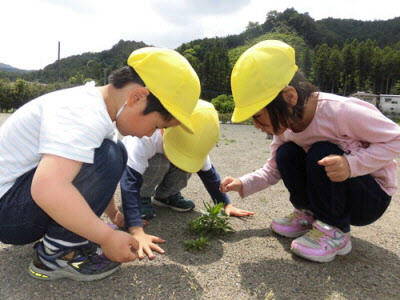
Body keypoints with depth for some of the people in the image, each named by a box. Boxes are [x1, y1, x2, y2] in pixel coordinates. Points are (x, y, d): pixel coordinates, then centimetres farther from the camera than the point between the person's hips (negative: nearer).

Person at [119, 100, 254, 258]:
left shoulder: (190, 144, -26)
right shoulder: (145, 138, -42)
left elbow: (208, 172, -12)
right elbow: (130, 181, -49)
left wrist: (226, 204, -13)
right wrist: (136, 232, -56)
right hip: (131, 162, -4)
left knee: (185, 161, -27)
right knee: (161, 162, -36)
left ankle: (165, 195, 0)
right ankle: (143, 197, -9)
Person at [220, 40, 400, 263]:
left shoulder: (340, 111, -31)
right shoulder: (285, 125, -10)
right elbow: (274, 170, 1)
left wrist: (351, 164, -37)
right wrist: (244, 184, -14)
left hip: (373, 196, -5)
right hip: (330, 193, 6)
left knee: (322, 153, -31)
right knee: (286, 154, -15)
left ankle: (334, 232, -16)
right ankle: (307, 215, 1)